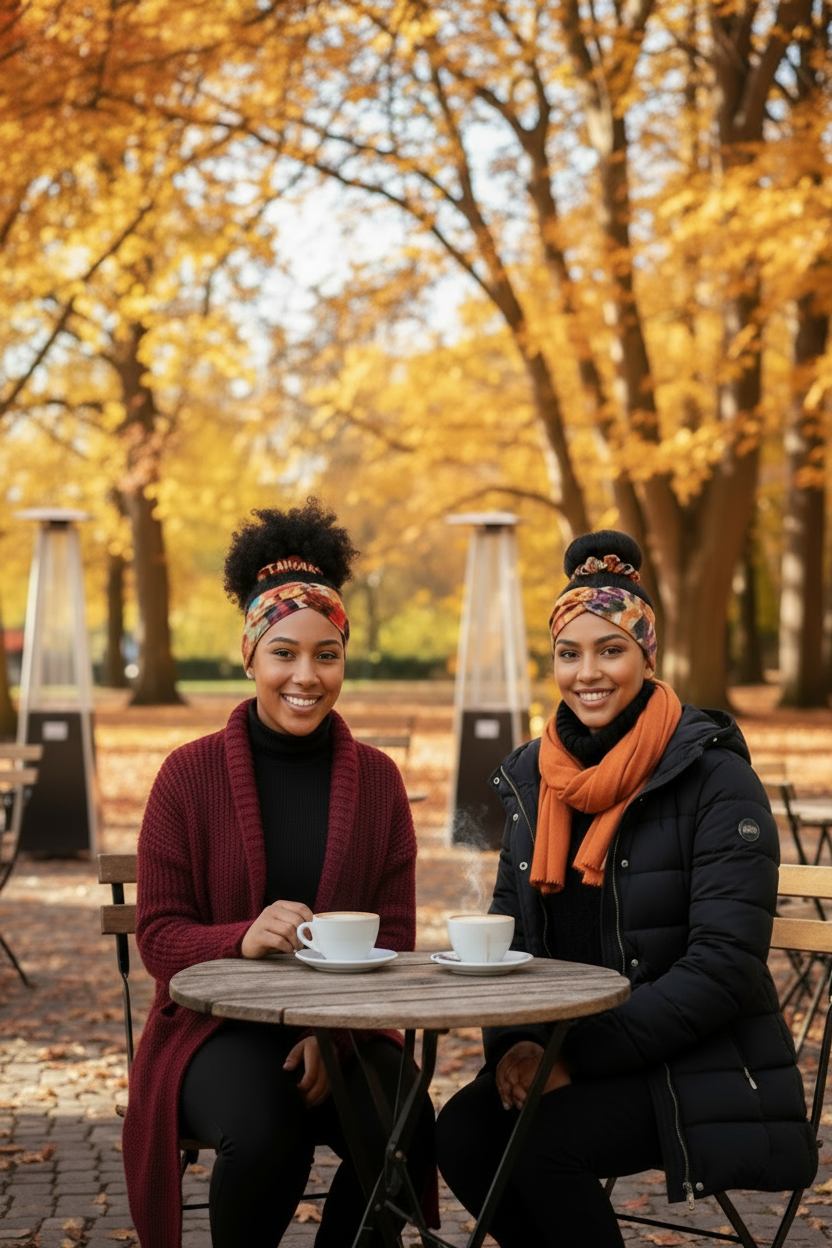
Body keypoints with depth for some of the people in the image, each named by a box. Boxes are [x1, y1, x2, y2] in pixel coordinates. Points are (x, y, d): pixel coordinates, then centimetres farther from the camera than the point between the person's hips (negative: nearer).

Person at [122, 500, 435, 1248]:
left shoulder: (376, 779, 6)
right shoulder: (191, 773, -2)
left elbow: (394, 936, 5)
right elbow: (158, 935, -3)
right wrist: (242, 939, -25)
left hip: (344, 1026, 2)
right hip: (216, 1028, -2)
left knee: (408, 1137, -28)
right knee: (267, 1136, -34)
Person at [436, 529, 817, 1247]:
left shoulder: (712, 777, -11)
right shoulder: (532, 776, 8)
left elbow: (723, 967, -17)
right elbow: (510, 928, 12)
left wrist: (579, 1054, -20)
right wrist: (514, 1042, -8)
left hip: (698, 1067, -5)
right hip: (563, 1054, 5)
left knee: (539, 1142, -27)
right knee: (460, 1135, -20)